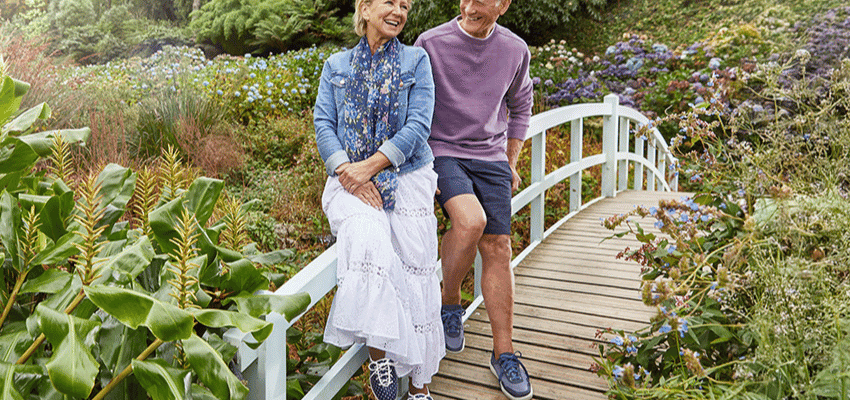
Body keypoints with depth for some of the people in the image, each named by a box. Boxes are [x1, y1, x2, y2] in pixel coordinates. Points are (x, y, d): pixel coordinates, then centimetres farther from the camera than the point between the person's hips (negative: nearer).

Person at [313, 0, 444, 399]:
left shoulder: (416, 60, 11)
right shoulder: (336, 65, 17)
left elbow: (418, 126, -1)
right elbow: (323, 124, 6)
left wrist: (368, 166, -12)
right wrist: (347, 171, -11)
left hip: (406, 175, 0)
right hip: (349, 178, 1)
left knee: (415, 272, -8)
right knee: (368, 243, -29)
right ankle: (376, 348, -13)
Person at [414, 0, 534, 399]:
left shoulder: (515, 50, 4)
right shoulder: (430, 44, -7)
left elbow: (520, 107, 20)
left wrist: (511, 163, 15)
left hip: (490, 159, 3)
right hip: (441, 153, -3)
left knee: (497, 248, -3)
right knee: (471, 221, -29)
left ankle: (503, 353, 8)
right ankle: (449, 302, 0)